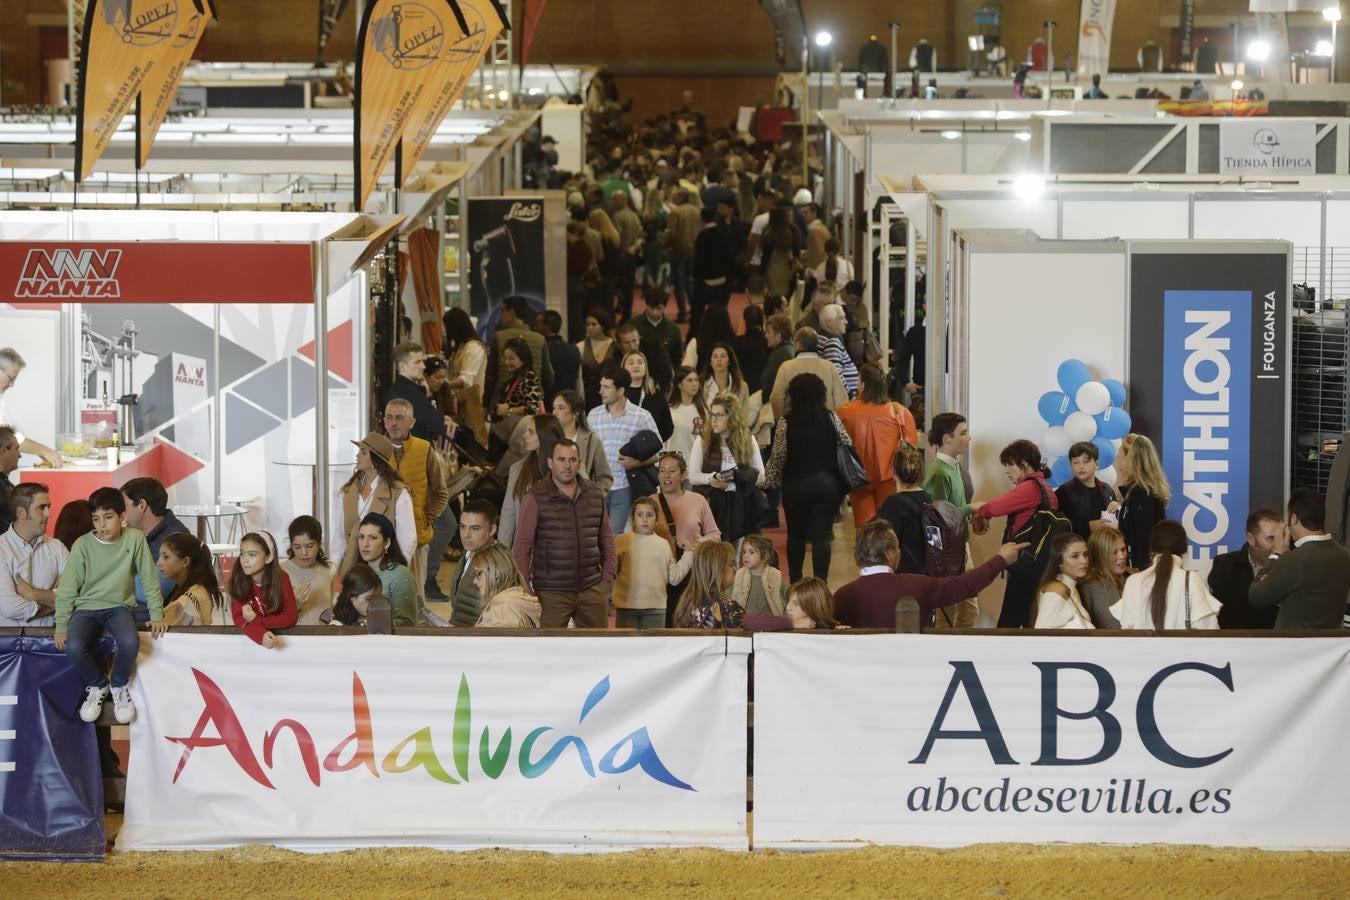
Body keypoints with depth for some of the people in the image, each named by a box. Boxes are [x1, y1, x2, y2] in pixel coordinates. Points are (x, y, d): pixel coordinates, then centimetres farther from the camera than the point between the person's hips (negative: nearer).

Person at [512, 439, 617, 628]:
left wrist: (608, 576, 8)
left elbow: (607, 540, 17)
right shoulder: (535, 498, -5)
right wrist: (525, 589, -9)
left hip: (592, 589, 4)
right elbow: (522, 547, -5)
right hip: (551, 592, -4)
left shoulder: (595, 495, 9)